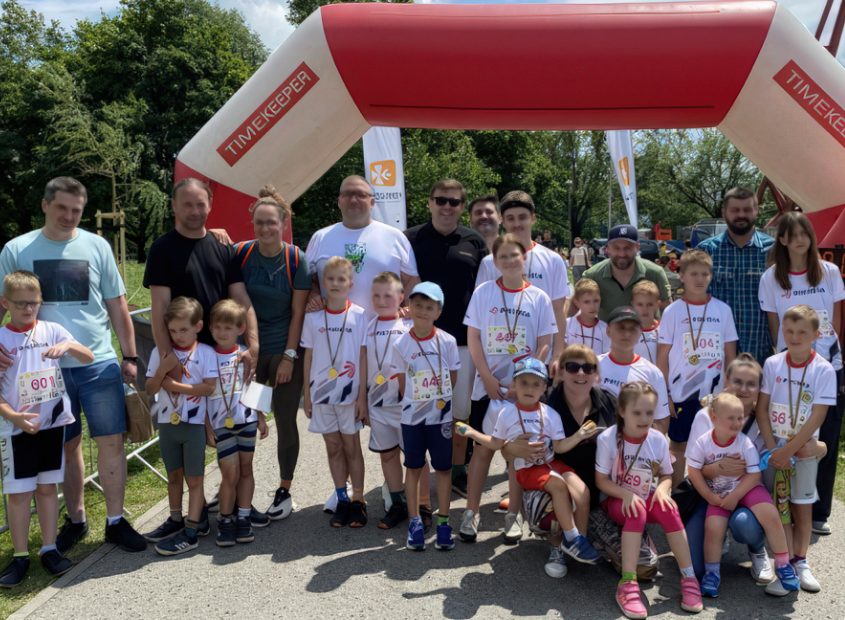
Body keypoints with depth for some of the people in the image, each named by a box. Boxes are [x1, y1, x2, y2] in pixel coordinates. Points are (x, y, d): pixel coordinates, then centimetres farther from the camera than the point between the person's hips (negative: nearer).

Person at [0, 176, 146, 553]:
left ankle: (115, 522, 13)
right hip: (48, 366, 0)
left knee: (111, 441, 0)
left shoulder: (96, 246, 4)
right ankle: (75, 520, 27)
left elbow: (117, 306, 8)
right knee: (67, 446, 10)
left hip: (100, 363, 0)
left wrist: (130, 357, 7)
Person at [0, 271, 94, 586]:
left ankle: (49, 549, 21)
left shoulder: (51, 330, 1)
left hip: (52, 422, 1)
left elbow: (88, 358, -3)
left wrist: (68, 345, -23)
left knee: (47, 487, 11)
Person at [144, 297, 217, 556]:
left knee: (194, 478, 2)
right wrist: (162, 369, -18)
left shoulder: (205, 352, -7)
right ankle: (176, 520, 33)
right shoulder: (161, 352, 2)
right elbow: (150, 389, -1)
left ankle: (191, 531, 6)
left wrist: (175, 385, -17)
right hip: (167, 423, 4)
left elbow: (210, 387, -15)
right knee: (174, 475, 17)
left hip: (194, 423, -4)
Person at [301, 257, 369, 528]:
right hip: (321, 392, 2)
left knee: (351, 446, 7)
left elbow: (363, 357, -4)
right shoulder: (313, 317, 0)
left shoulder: (359, 315, -5)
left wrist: (362, 396, -6)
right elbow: (308, 357, 5)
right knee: (333, 447, 10)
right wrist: (307, 394, 5)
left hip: (350, 393, -2)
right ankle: (342, 500, 22)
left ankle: (358, 501, 17)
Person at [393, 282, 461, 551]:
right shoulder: (401, 344, -5)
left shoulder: (447, 342, -6)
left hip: (441, 415, 0)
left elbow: (452, 378, 2)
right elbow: (402, 384, 2)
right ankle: (415, 522, 21)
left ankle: (443, 522, 20)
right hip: (412, 415, 0)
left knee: (443, 467, 7)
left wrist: (437, 399, -3)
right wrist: (414, 403, -3)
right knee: (414, 467, 9)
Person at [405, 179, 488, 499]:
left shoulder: (474, 242, 7)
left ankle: (457, 472, 28)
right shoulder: (411, 239, 2)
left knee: (460, 411, 12)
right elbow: (401, 288, 3)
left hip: (463, 340, 2)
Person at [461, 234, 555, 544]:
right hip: (488, 386, 0)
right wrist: (488, 379, -9)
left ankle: (513, 514, 21)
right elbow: (473, 338, -2)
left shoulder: (539, 298, 0)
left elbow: (544, 345, -1)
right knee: (483, 448, 5)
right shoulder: (483, 292, -1)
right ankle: (471, 512, 17)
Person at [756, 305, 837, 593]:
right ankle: (785, 563, 12)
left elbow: (817, 417, -12)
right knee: (778, 506, 2)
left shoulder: (824, 370, -8)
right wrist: (773, 449, -10)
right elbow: (761, 409, -2)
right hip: (773, 446, 1)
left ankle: (800, 561, 21)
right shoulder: (772, 364, -3)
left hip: (804, 448, -1)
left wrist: (788, 450, -16)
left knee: (802, 507, 7)